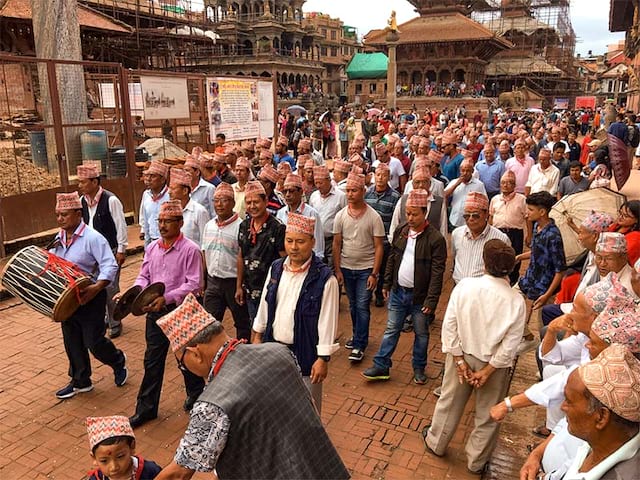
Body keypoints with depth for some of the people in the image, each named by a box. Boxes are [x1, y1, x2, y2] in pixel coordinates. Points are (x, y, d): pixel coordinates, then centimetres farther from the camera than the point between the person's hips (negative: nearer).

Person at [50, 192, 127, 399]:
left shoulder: (92, 238, -17)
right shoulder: (58, 238, 6)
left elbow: (110, 266, -23)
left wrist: (96, 287, -35)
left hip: (89, 298, -7)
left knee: (94, 342, 0)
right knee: (72, 343, 15)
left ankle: (118, 361, 30)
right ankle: (80, 382, 32)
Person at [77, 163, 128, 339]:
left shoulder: (111, 200, -17)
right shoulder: (82, 201, 3)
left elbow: (121, 226, -14)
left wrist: (121, 250, -13)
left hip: (110, 251, -7)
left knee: (110, 288, -3)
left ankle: (115, 323, 12)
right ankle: (107, 317, 32)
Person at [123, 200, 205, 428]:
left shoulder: (190, 250, -14)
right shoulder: (152, 248, 5)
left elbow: (194, 284, -18)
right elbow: (143, 276, 11)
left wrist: (167, 298, -25)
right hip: (155, 312, 5)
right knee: (152, 361, 12)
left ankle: (195, 394, 39)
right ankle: (146, 408, 24)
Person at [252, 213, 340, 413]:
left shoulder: (324, 279, -18)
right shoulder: (276, 268, -1)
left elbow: (327, 322, -17)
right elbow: (264, 304, 10)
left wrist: (323, 359, -16)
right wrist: (258, 335, 14)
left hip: (304, 354, -5)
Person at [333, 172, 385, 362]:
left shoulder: (373, 217, -10)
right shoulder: (341, 216, -1)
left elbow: (379, 247, -9)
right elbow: (337, 244, 3)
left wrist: (374, 274, -13)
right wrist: (337, 270, 0)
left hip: (366, 268, -3)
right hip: (346, 268, 4)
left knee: (362, 307, -4)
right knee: (353, 305, 16)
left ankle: (359, 346, 4)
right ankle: (358, 336, 34)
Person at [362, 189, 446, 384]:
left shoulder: (435, 238, -17)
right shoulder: (400, 231, 1)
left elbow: (437, 273, -17)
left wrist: (431, 300, -19)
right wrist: (387, 284, 11)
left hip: (420, 295, -4)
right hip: (398, 291, 4)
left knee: (421, 334, 14)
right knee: (391, 330, 12)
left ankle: (419, 368, 31)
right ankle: (381, 366, 22)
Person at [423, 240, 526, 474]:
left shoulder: (464, 286, -20)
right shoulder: (516, 301, -21)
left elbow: (449, 325, -16)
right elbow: (510, 345, -19)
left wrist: (459, 360, -9)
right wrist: (487, 370, -11)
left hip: (462, 356, 1)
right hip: (494, 363, -1)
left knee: (449, 402, 24)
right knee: (487, 415, 21)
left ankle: (436, 443, 46)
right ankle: (476, 461, 40)